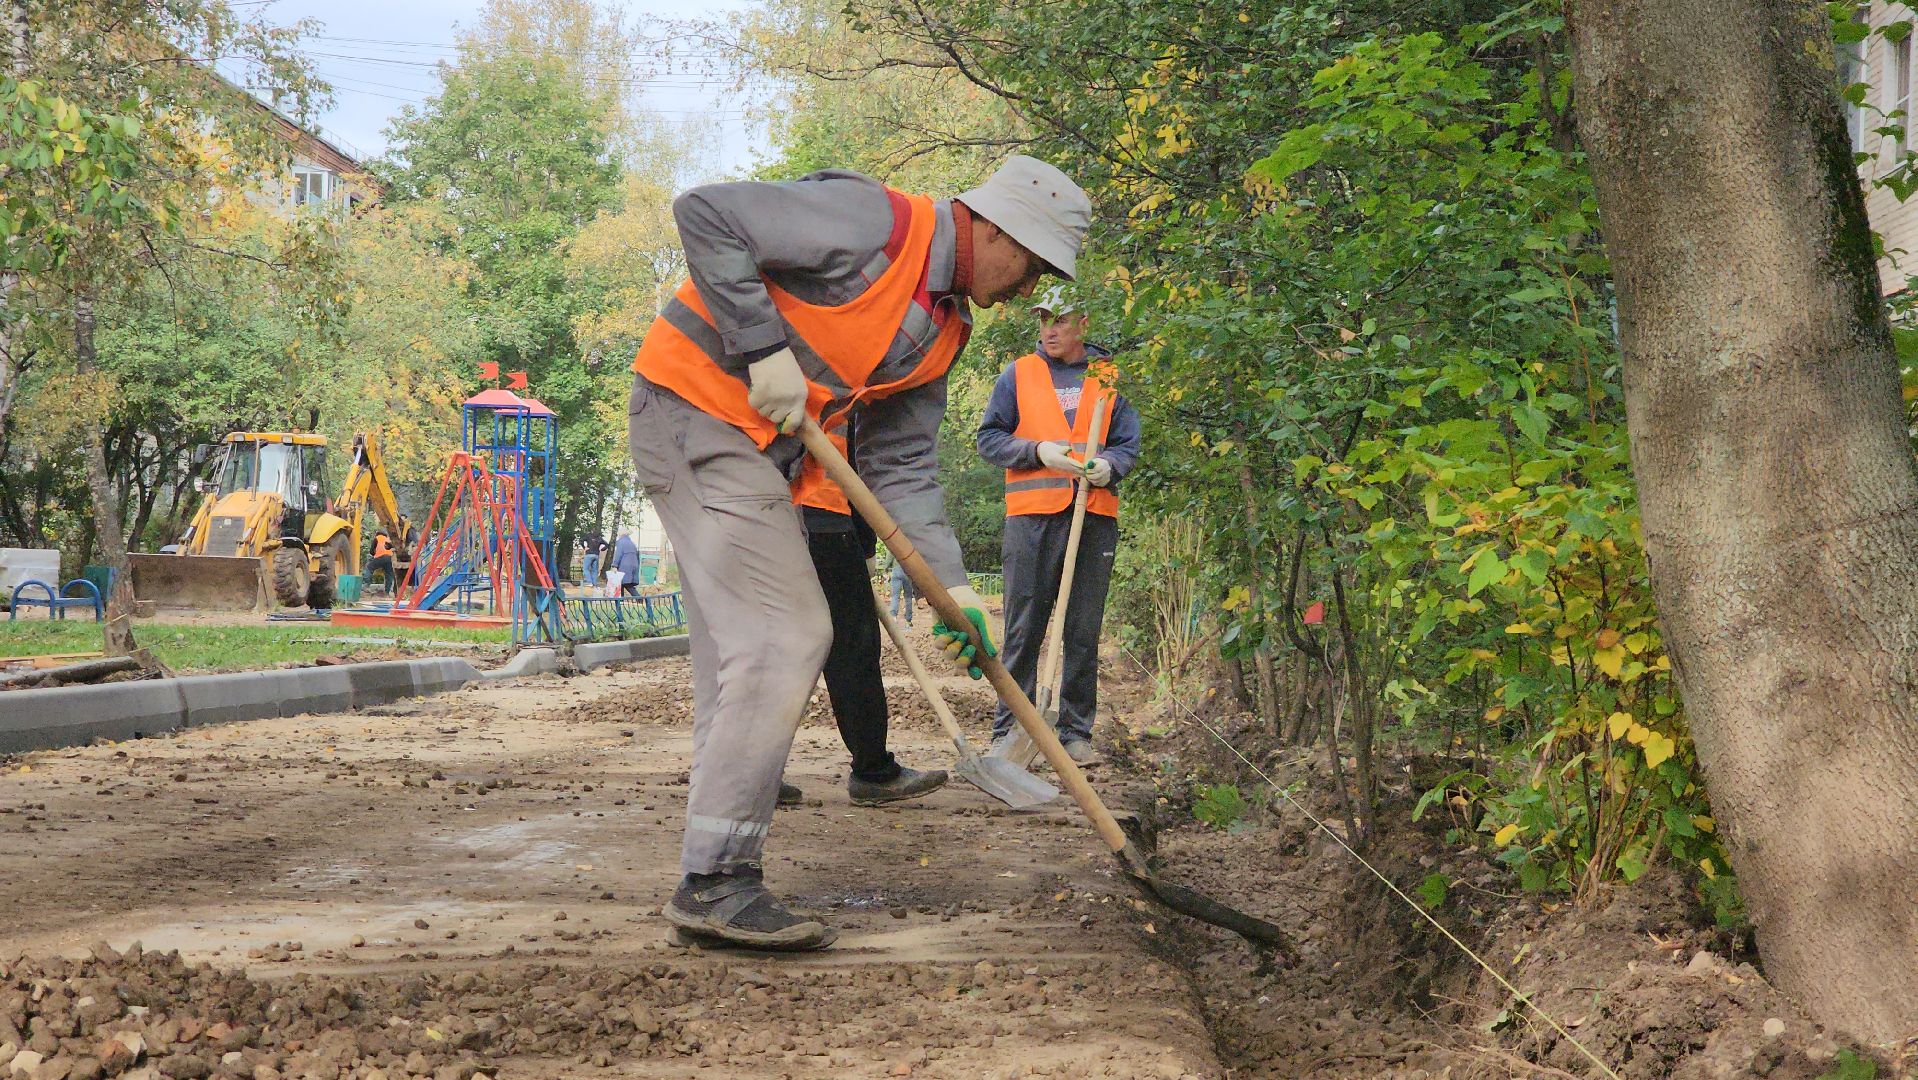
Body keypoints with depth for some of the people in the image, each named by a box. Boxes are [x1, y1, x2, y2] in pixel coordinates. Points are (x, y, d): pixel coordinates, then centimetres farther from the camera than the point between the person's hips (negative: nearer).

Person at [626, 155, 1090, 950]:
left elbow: (902, 466, 12)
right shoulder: (876, 224, -15)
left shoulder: (943, 327, 12)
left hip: (756, 444, 10)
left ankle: (714, 882, 13)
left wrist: (952, 587, 4)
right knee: (786, 636, -14)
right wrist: (764, 350, -20)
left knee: (743, 655, 8)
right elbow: (705, 213, -19)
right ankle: (715, 879, -11)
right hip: (697, 405, -10)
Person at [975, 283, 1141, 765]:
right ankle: (1008, 730, 3)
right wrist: (1038, 450, -8)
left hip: (1094, 515, 1)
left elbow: (1128, 445, 13)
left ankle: (1076, 732, 10)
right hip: (1031, 514, -1)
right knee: (1023, 630, -2)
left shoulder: (1108, 377, 13)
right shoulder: (1018, 374, 11)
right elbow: (989, 438, 8)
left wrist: (1109, 465, -10)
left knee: (1084, 633, 4)